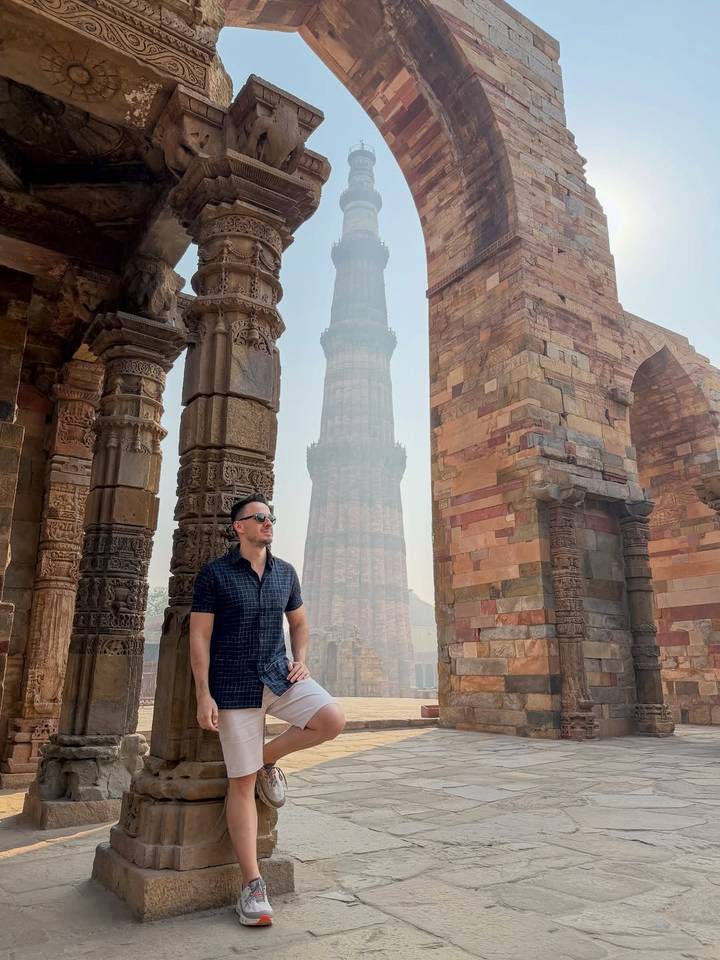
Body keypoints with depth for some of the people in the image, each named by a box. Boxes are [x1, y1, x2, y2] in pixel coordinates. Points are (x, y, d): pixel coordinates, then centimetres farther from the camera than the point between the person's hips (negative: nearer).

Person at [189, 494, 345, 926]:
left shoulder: (285, 572, 6)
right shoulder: (214, 574, -7)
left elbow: (300, 621, 19)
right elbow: (199, 637, -7)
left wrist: (301, 662, 1)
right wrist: (204, 695, -13)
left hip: (278, 675, 4)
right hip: (235, 688, -4)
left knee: (333, 720, -18)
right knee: (242, 783, 0)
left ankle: (269, 758, 10)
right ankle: (252, 884, 14)